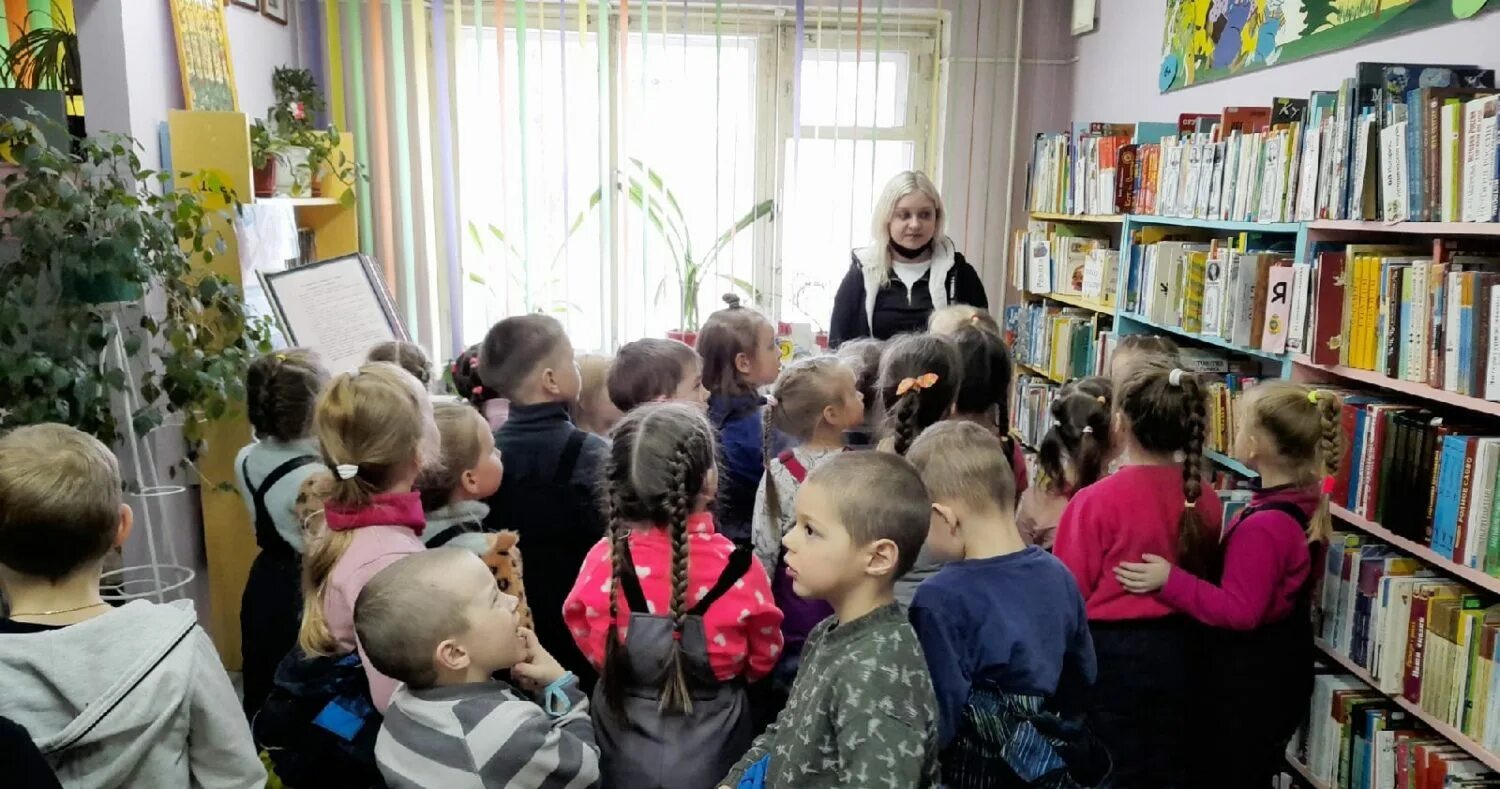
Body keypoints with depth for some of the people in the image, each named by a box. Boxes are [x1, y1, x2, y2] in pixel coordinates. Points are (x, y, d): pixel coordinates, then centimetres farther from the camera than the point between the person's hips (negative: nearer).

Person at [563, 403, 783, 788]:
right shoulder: (737, 568, -23)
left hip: (622, 754, 2)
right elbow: (762, 660, -6)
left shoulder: (603, 560, -18)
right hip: (710, 754, -1)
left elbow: (590, 646, 0)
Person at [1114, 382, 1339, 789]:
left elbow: (1239, 612, -28)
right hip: (1279, 669, 9)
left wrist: (1170, 582, -30)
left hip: (1249, 678, -9)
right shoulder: (1307, 501, -2)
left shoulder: (1262, 526, -30)